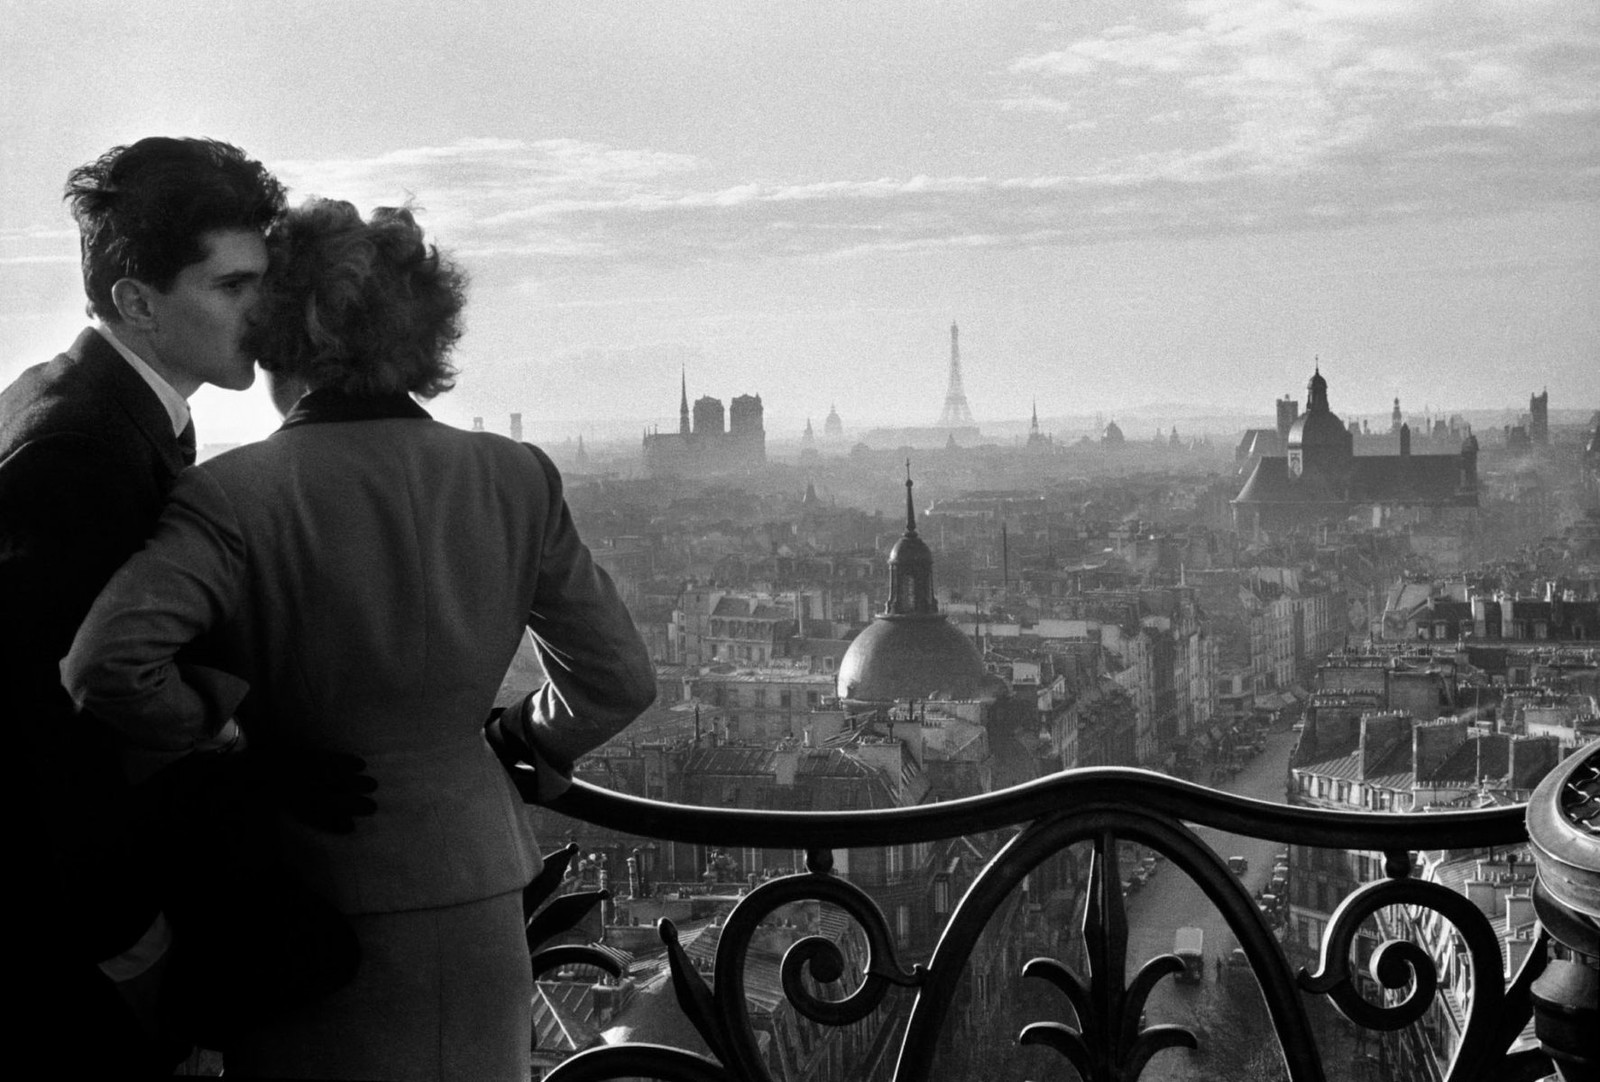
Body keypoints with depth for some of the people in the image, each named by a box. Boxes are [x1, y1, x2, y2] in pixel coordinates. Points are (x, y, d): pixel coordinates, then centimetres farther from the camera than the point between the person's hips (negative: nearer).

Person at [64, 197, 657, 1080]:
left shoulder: (233, 495, -15)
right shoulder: (515, 479, -4)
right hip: (476, 899, 3)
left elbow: (105, 666, -27)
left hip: (311, 898, -3)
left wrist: (211, 728, -9)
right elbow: (618, 677, 2)